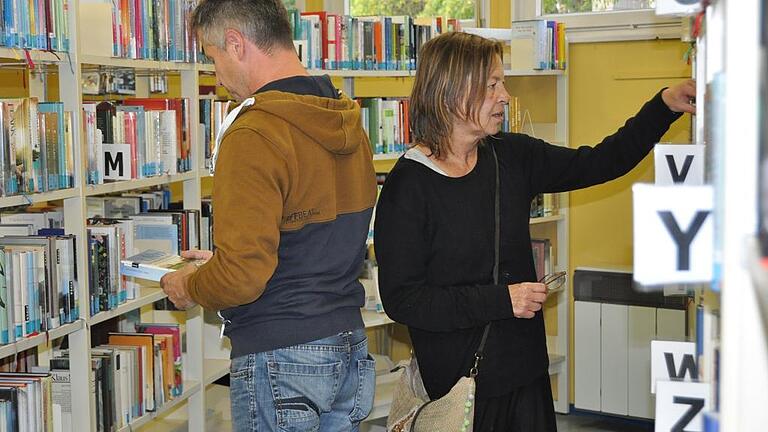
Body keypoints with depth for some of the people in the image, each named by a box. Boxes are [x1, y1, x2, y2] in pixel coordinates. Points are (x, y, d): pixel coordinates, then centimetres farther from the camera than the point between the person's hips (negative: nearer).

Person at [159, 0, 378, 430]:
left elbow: (241, 276, -23)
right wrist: (220, 262, 19)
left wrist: (187, 287, -2)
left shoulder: (254, 135, -20)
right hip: (350, 346, 8)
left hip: (281, 360, -8)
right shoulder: (349, 125, 7)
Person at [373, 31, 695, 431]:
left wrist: (665, 106, 1)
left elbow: (596, 165, 10)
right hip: (455, 380, -6)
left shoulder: (511, 157, 3)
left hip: (524, 370, 6)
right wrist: (501, 300, -19)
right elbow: (400, 299, -17)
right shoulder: (407, 185, -15)